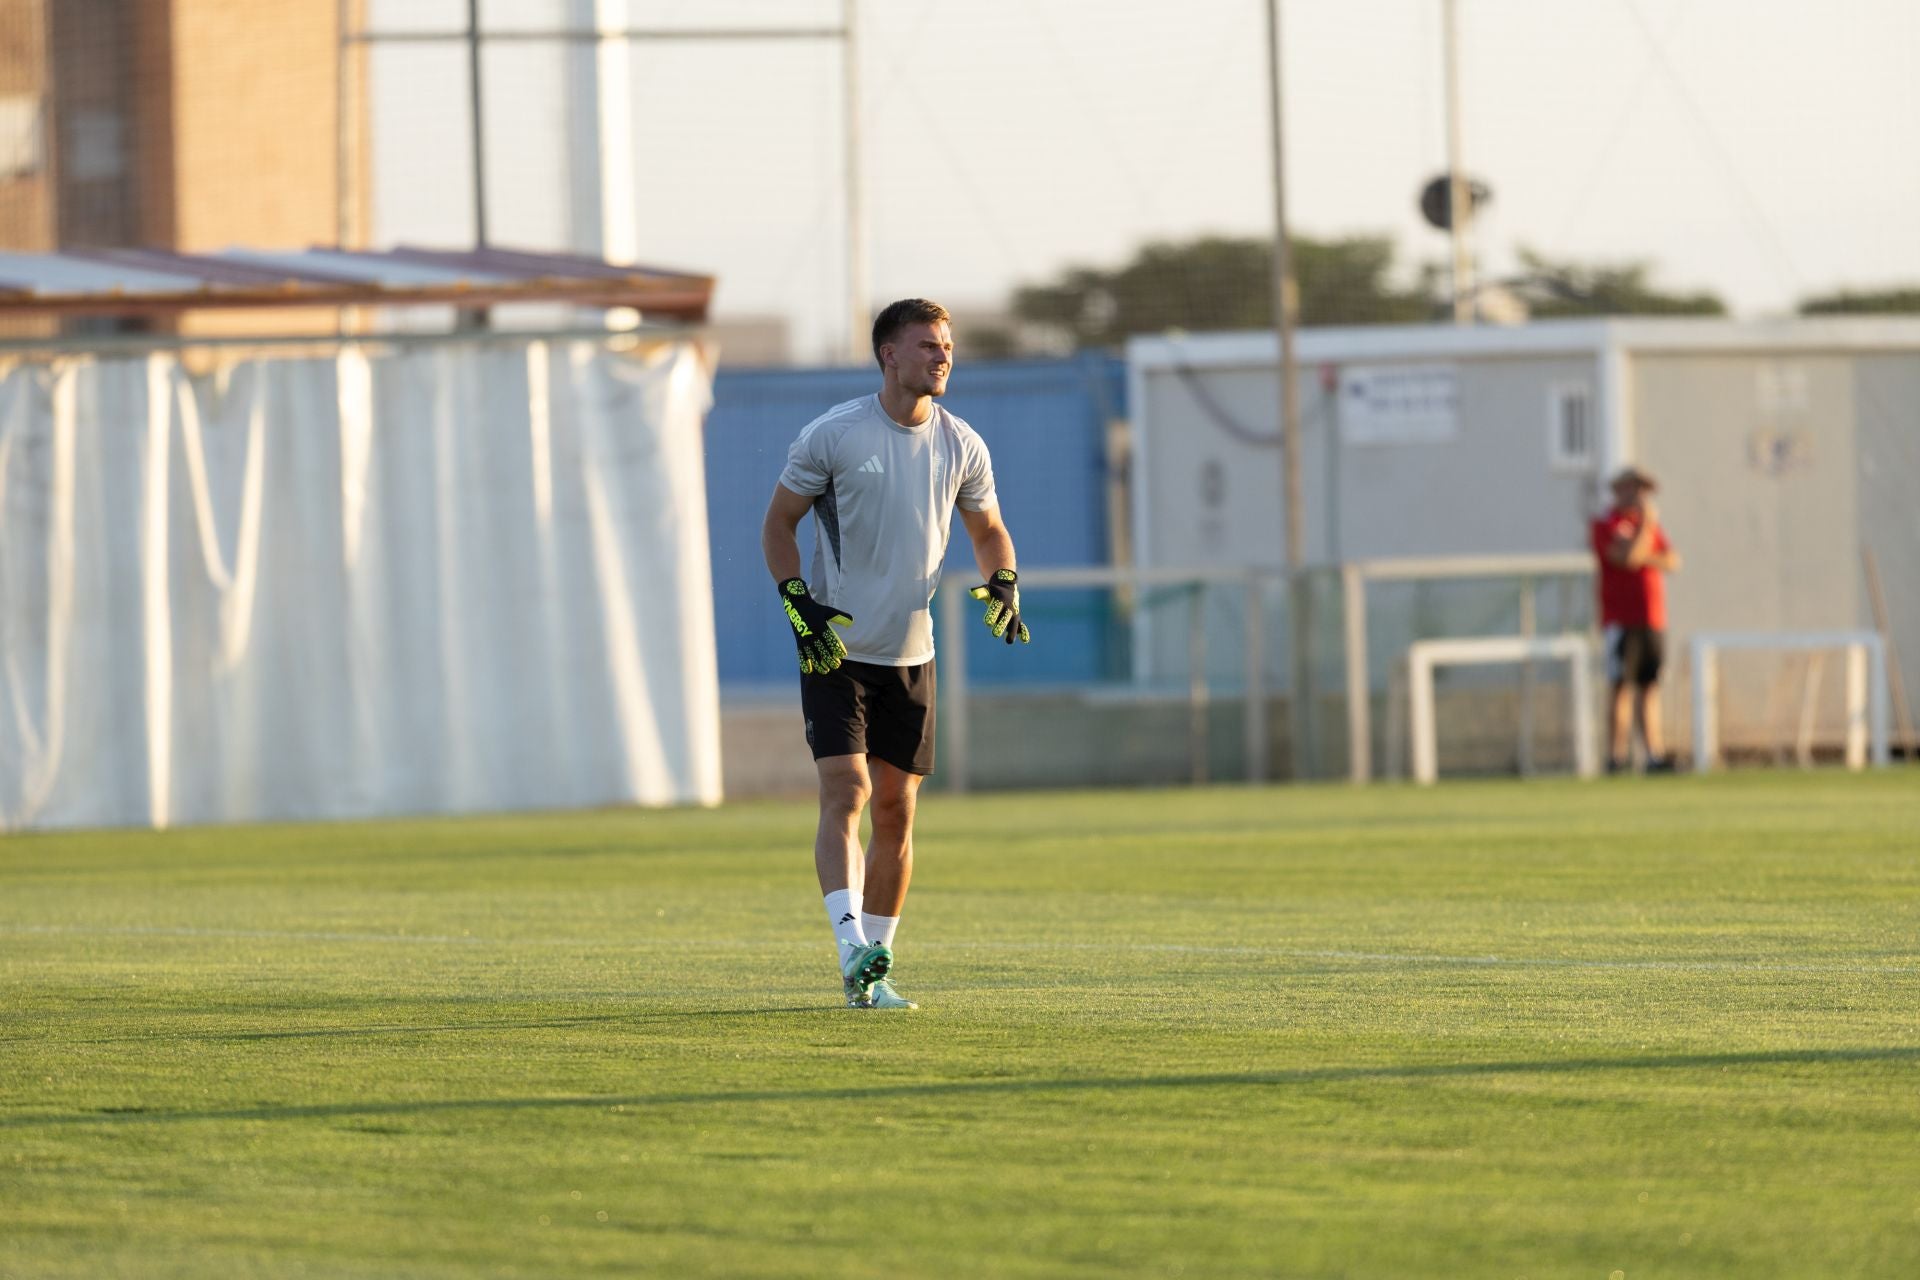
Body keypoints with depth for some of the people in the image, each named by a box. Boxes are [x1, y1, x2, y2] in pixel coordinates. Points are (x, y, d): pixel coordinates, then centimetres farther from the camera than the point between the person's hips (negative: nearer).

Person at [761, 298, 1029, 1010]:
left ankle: (872, 969, 14)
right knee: (845, 793, -17)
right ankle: (854, 953, -26)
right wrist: (799, 607, -12)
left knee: (896, 811, 6)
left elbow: (987, 529, 18)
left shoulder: (960, 446, 2)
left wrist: (1002, 584, -2)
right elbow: (778, 523, 0)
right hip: (833, 650, -4)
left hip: (910, 655, 4)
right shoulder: (833, 436, -9)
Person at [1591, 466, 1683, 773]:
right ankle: (1616, 753, -12)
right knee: (1621, 687, -10)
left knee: (1650, 687, 5)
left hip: (1653, 620, 7)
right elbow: (1628, 556, -18)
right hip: (1621, 619, -7)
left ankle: (1655, 753, 3)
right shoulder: (1606, 526, -2)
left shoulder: (1649, 524, 19)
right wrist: (1645, 523, -12)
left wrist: (1644, 558, -7)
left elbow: (1672, 561, 9)